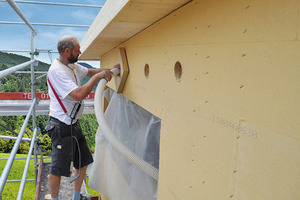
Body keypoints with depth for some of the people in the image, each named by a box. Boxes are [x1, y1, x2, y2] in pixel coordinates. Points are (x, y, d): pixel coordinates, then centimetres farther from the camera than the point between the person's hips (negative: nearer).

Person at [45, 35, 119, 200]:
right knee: (58, 168, 3)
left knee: (83, 161, 16)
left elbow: (90, 71, 23)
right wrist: (98, 76, -22)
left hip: (74, 124, 10)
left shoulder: (72, 66, 9)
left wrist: (112, 69, 9)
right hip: (61, 126, -10)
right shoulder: (56, 70, -20)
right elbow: (79, 95, -30)